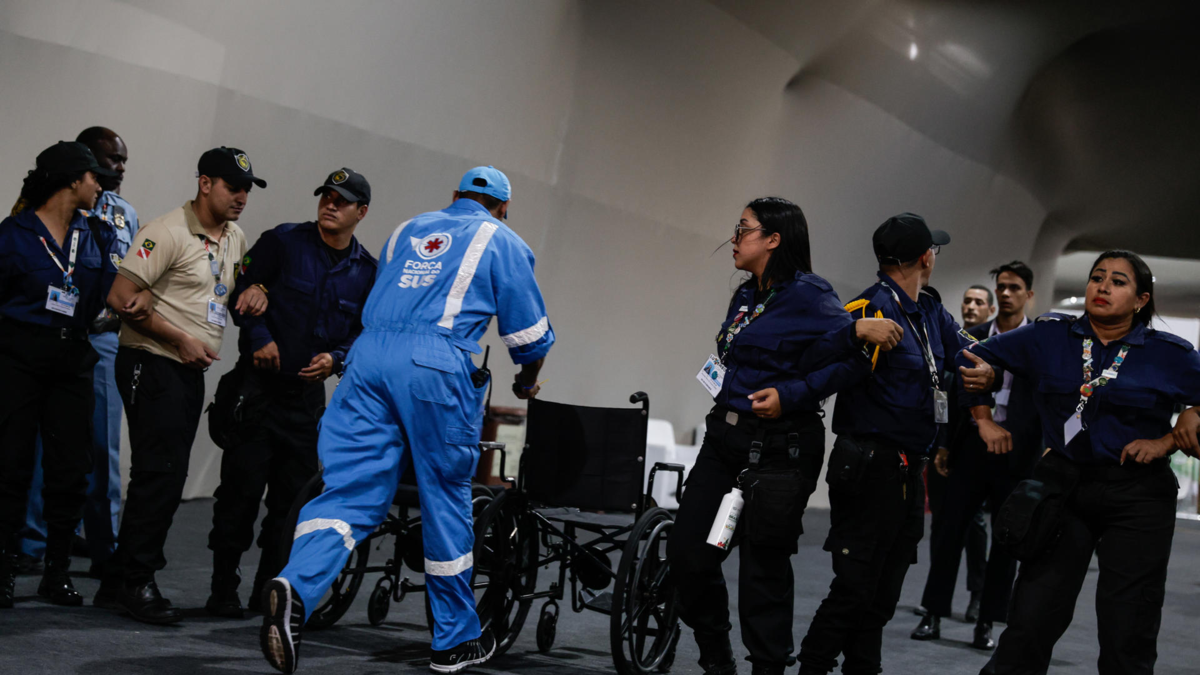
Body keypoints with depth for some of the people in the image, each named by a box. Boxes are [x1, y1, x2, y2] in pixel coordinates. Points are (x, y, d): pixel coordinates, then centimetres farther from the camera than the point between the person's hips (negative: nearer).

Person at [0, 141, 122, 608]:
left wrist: (109, 249, 0)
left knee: (71, 469, 3)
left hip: (71, 359, 5)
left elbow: (94, 304, 11)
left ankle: (57, 572, 14)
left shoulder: (90, 236, 12)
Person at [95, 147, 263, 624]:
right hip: (153, 366, -9)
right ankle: (136, 583, -1)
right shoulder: (169, 232, -13)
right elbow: (120, 297, -17)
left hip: (192, 371, 9)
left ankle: (118, 585, 18)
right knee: (159, 473, -10)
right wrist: (180, 339, -16)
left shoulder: (235, 237, 13)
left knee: (167, 478, 9)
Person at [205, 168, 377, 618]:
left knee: (294, 495, 6)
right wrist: (260, 337, -13)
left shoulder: (367, 271, 6)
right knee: (242, 487, -6)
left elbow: (365, 332, 12)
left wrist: (335, 358, -7)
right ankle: (223, 589, 4)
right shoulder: (283, 242, -3)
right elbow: (242, 287, -1)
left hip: (309, 392, 4)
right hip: (259, 383, -4)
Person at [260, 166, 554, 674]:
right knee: (445, 498, 7)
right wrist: (528, 382, 33)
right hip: (438, 365, -4)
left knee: (350, 488, -2)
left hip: (369, 353, 4)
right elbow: (529, 331, 14)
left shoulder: (407, 229, 28)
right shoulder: (501, 241, 14)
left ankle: (294, 587, -29)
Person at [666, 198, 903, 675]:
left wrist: (790, 395, -23)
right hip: (725, 436, 8)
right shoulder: (746, 296, 15)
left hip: (779, 449, -8)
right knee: (687, 550, 4)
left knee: (764, 565, 0)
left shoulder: (808, 294, -10)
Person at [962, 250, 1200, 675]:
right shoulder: (1049, 336, 3)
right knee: (1031, 621, 0)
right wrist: (985, 421, 10)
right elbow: (975, 358, 13)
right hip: (1062, 485, 1)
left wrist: (1166, 442, -6)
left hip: (1138, 498, -1)